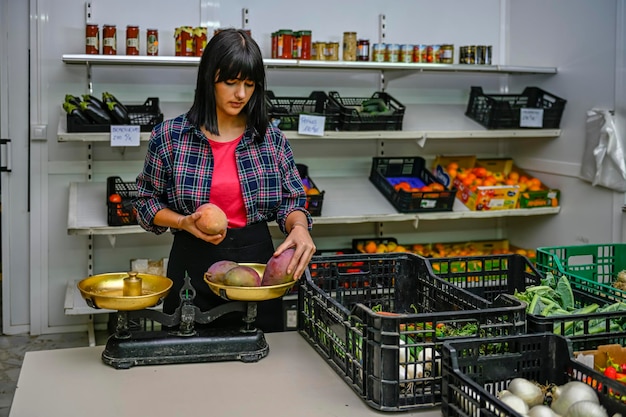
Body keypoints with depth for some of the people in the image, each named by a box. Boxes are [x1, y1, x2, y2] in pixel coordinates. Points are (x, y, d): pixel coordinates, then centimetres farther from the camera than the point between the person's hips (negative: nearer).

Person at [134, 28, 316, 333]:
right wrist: (184, 222, -15)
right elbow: (146, 203, 4)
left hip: (257, 261, 2)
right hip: (194, 265, -1)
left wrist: (299, 227, -19)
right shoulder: (169, 136, -4)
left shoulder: (271, 138, 1)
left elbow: (290, 201, 3)